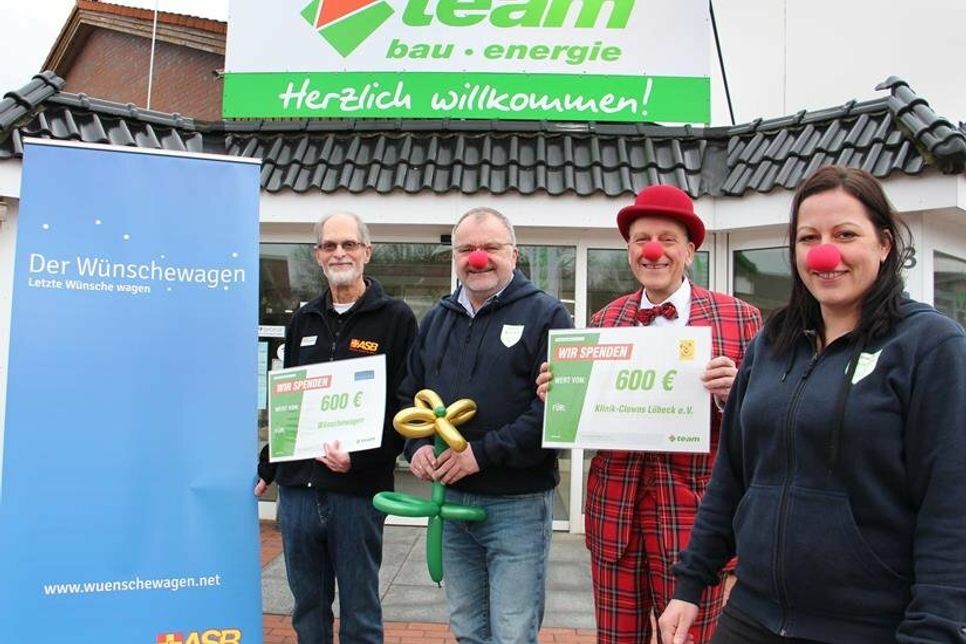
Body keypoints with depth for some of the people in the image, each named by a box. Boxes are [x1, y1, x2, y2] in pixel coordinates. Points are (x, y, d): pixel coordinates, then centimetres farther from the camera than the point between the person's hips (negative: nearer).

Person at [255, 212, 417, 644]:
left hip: (358, 490, -5)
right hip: (296, 488, 5)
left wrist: (361, 457, -19)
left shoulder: (395, 318, -3)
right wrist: (268, 468, 19)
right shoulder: (304, 320, 14)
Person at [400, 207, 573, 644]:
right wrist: (416, 446, -2)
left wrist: (482, 453, -20)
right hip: (450, 500, 6)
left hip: (518, 505, -5)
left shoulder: (545, 315, -7)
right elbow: (409, 394, 17)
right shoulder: (436, 319, 13)